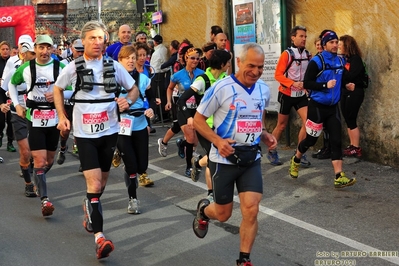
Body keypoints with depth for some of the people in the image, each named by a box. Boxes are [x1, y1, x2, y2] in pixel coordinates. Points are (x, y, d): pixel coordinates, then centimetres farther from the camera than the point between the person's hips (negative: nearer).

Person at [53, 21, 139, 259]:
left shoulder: (114, 66, -1)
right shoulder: (73, 68, -5)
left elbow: (134, 89, 10)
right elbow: (58, 89, 12)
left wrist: (128, 101, -13)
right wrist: (62, 117, 2)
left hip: (109, 131, 3)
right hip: (85, 133, -3)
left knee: (102, 182, 16)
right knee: (94, 183, -14)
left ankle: (90, 214, 44)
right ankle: (99, 237, -16)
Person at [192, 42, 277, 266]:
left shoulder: (264, 90, 3)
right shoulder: (221, 88, -15)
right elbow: (198, 120, -9)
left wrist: (265, 135, 0)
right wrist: (218, 141, -24)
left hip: (251, 159, 4)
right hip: (224, 159, -4)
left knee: (252, 210, -8)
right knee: (223, 214, 9)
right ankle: (204, 210, 46)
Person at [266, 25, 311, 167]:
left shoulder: (307, 54, 1)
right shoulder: (287, 54, -14)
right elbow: (278, 74, -16)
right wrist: (293, 83, -27)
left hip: (301, 94, 4)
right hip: (287, 94, -4)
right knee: (282, 125, 7)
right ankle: (272, 151, 27)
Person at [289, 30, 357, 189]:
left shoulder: (340, 61, 7)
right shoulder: (317, 61, -12)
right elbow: (307, 83, -15)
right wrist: (325, 85, -23)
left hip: (333, 107, 5)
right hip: (317, 107, -5)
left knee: (336, 141, -3)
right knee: (311, 139, 7)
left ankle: (339, 178, -5)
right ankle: (295, 160, 37)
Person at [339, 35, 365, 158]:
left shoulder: (355, 59, -11)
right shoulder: (343, 58, 10)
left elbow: (350, 76, -22)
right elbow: (342, 76, 2)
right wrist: (346, 84, -15)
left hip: (355, 92, -8)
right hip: (345, 92, 8)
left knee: (351, 120, -5)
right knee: (348, 120, 9)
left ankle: (356, 149, 1)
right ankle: (352, 146, 15)